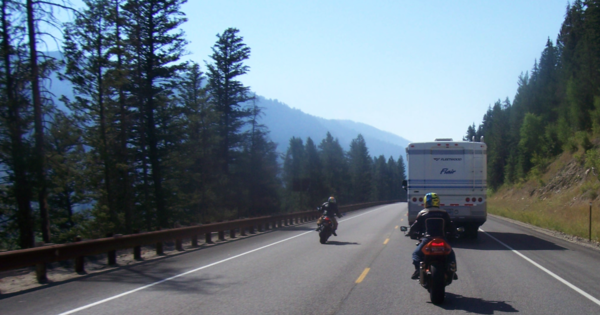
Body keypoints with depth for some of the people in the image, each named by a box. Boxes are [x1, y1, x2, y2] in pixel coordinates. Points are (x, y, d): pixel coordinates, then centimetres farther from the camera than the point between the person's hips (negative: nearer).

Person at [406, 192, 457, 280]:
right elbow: (451, 228, 14)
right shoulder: (444, 213, 9)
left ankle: (417, 269, -7)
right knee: (451, 253, 25)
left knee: (416, 254, 16)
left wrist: (409, 233, 22)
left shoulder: (422, 214, 3)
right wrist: (452, 233, 34)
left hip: (427, 240, -2)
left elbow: (415, 227, 4)